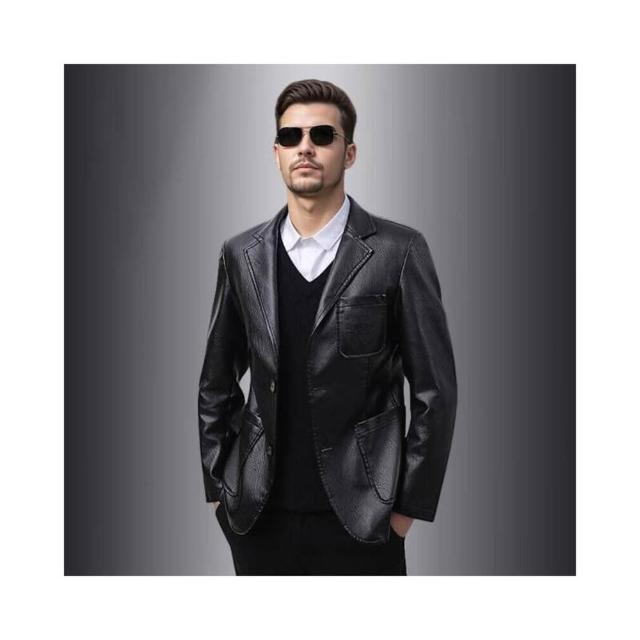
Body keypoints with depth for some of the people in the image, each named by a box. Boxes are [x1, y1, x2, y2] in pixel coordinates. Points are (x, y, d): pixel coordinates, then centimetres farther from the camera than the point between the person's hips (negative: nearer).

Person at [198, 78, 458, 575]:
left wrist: (410, 505, -6)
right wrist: (217, 485, 7)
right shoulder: (241, 255, 4)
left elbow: (435, 390, -5)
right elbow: (216, 383, 11)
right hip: (258, 516, 3)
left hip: (362, 517, -3)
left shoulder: (398, 251, -7)